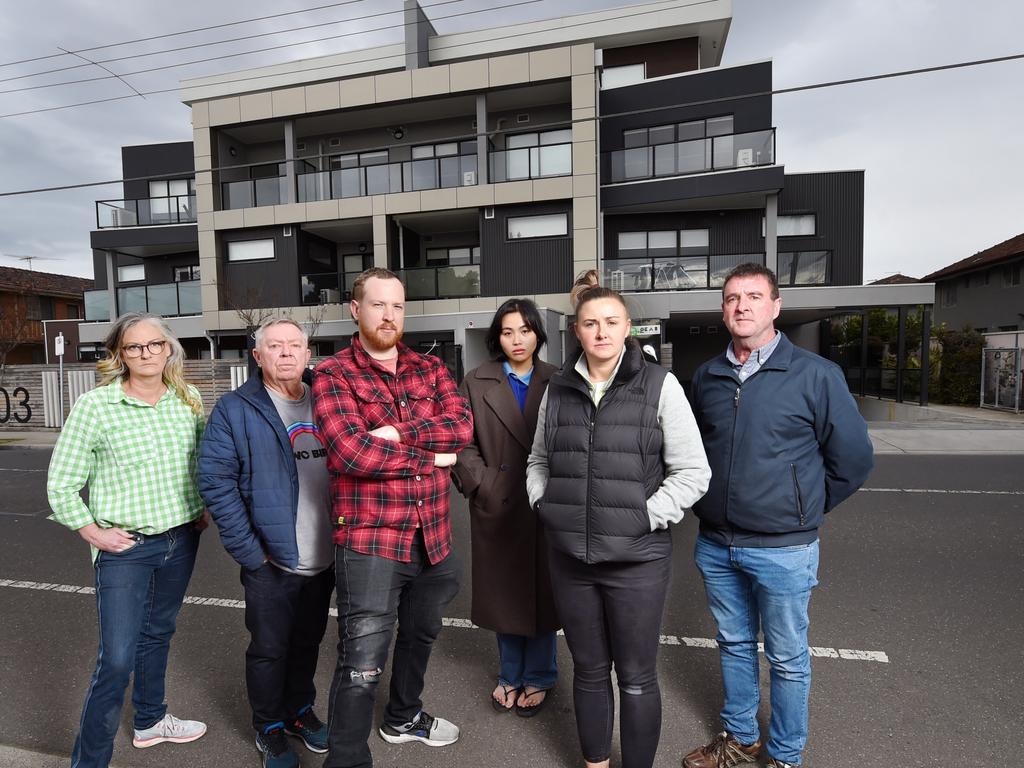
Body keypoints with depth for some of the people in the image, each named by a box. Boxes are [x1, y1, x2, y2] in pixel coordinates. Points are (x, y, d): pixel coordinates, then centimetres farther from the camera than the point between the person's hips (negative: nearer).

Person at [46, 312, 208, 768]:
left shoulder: (189, 400, -1)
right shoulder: (94, 406, -12)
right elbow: (60, 484, -5)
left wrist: (202, 509, 6)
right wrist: (93, 533, -10)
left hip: (182, 541, 4)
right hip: (125, 548, -4)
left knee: (157, 635, 22)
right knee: (116, 659, -2)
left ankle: (150, 721, 43)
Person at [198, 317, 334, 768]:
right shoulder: (235, 409, -9)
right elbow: (215, 480, -13)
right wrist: (247, 549, -15)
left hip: (324, 558, 4)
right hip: (271, 561, -4)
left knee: (308, 642, 22)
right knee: (269, 650, 14)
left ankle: (300, 710, 44)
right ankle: (269, 728, 38)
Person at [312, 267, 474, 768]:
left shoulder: (429, 369, 6)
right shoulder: (333, 376, -8)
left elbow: (462, 426, -10)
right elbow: (350, 453, -22)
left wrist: (398, 434, -21)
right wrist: (429, 457, -15)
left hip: (433, 537, 6)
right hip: (369, 541, -6)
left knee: (421, 634, 26)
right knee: (361, 665, 0)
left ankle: (403, 718, 53)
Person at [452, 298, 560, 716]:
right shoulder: (476, 383, 1)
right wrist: (485, 486, -11)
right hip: (498, 508, 0)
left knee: (542, 592, 12)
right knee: (505, 593, 14)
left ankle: (537, 678, 34)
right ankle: (510, 675, 37)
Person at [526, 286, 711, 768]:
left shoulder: (659, 385, -6)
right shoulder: (558, 389, 5)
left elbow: (693, 472, -6)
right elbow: (538, 462, 16)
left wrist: (645, 518, -12)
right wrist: (545, 506, 2)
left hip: (636, 560, -3)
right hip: (569, 559, 3)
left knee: (637, 679, 12)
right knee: (589, 671, 20)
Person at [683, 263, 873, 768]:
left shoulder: (815, 375, -10)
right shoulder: (706, 377, 2)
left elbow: (853, 458, -3)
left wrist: (803, 511, 2)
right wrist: (715, 502, 11)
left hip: (782, 549, -4)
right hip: (715, 544, 4)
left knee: (786, 659, 13)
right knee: (734, 645, 20)